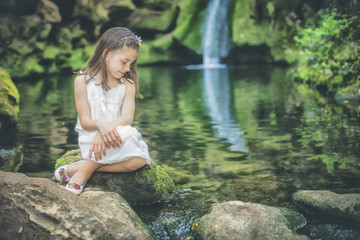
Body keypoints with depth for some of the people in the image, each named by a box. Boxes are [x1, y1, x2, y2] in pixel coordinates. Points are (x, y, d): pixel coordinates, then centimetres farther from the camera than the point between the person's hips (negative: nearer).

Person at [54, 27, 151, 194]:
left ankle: (77, 168, -18)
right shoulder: (83, 81, -3)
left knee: (139, 160, -27)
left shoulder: (127, 84, 6)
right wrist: (100, 124, -31)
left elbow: (127, 118, -8)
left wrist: (108, 129, -28)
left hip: (114, 134, 5)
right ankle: (85, 171, -18)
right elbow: (85, 121, -7)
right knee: (126, 135, -34)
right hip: (90, 137, -4)